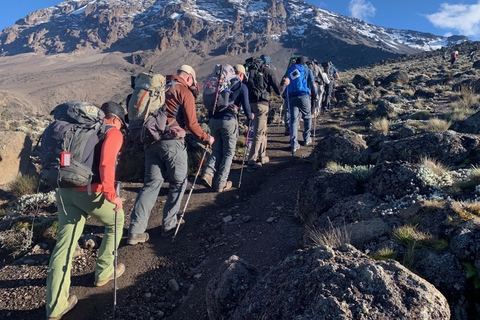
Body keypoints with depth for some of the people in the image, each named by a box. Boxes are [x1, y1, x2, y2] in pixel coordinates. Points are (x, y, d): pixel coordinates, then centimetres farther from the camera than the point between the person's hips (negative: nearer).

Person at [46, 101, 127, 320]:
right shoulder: (113, 133, -2)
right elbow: (106, 163, -21)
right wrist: (111, 196, -17)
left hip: (65, 191, 6)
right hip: (91, 193, -6)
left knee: (64, 244, 8)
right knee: (116, 221, 22)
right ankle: (104, 272, 32)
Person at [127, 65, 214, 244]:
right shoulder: (185, 92, -4)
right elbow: (191, 124, -8)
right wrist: (206, 138, 6)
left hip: (150, 141, 6)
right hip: (172, 142, -6)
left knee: (151, 183, 8)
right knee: (178, 183, 11)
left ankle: (136, 231, 3)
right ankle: (169, 225, 17)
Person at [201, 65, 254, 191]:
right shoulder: (242, 87, 4)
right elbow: (245, 105, 0)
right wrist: (250, 116, 19)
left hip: (214, 120, 5)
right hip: (229, 121, -4)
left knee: (217, 150, 16)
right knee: (228, 152, 6)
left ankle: (208, 173, -6)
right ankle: (221, 183, 4)